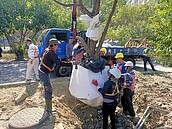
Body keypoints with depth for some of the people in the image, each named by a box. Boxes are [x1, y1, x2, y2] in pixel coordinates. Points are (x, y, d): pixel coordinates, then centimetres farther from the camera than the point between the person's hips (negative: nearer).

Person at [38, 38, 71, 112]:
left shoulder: (47, 50, 6)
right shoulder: (51, 53, -23)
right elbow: (59, 63, -30)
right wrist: (71, 64, -29)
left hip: (43, 72, 10)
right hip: (44, 73, -10)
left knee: (47, 89, 21)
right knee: (49, 90, -5)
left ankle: (47, 107, 38)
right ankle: (49, 110, 2)